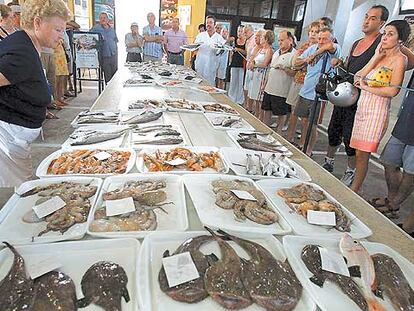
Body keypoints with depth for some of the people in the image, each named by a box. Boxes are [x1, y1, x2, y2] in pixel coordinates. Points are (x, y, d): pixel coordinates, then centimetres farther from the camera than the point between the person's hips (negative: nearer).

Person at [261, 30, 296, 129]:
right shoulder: (276, 53, 15)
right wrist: (265, 84, 19)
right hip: (269, 89, 8)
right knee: (267, 111, 14)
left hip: (281, 92, -8)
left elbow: (295, 73, -18)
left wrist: (284, 68, -29)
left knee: (281, 114, 4)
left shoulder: (294, 54, -10)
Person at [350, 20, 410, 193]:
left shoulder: (399, 59, -5)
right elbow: (358, 77, 6)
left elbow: (393, 91, -17)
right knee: (358, 153, 7)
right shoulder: (381, 54, 18)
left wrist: (366, 87, -6)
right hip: (363, 106, 7)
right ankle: (354, 189, 15)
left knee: (362, 154, -5)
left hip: (377, 109, -7)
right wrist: (376, 58, 1)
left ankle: (354, 190, 5)